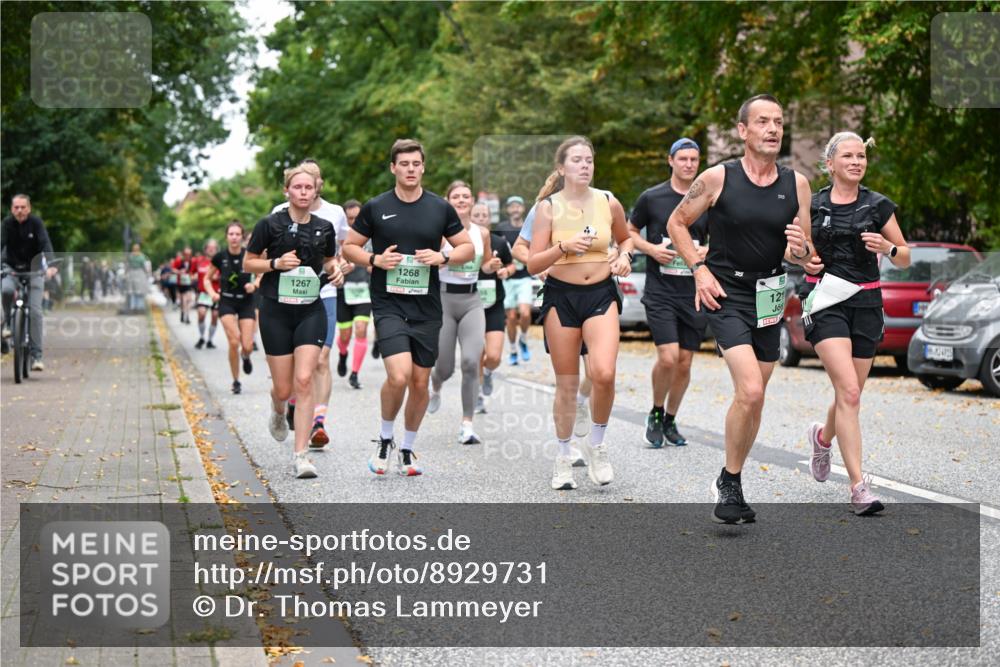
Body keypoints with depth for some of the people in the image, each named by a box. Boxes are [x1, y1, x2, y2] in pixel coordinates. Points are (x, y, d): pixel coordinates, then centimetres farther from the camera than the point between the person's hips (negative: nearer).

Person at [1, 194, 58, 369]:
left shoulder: (36, 222, -13)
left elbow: (45, 243, -24)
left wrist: (51, 265, -42)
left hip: (34, 269, -1)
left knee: (35, 310, -11)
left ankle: (36, 355, -8)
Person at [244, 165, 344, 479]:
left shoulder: (324, 227, 4)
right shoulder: (270, 224, -5)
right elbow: (248, 263, 2)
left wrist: (335, 269, 0)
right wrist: (276, 263, -15)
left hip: (311, 311, 1)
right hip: (276, 312, -1)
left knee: (304, 381, -13)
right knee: (284, 388, 4)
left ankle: (301, 455, -9)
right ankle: (278, 411, 44)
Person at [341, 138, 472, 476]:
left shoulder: (440, 208, 4)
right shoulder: (375, 207, 0)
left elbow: (467, 247, 11)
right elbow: (349, 246, 8)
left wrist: (442, 257, -9)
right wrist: (375, 260, -11)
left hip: (427, 308, 3)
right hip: (388, 305, -3)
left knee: (420, 383, 7)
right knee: (399, 375, -20)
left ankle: (407, 449, 26)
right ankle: (385, 438, 5)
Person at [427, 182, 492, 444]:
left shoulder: (482, 233, 7)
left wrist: (492, 266, 1)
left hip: (471, 300, 2)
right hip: (444, 298, -2)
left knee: (471, 361, -16)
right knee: (445, 368, 3)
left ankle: (467, 425, -9)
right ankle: (435, 387, 43)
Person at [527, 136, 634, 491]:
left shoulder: (608, 203, 2)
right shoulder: (549, 207, -4)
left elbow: (626, 237, 21)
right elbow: (533, 265, -6)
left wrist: (624, 256, 0)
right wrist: (564, 247, -21)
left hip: (601, 294, 1)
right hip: (561, 296, -1)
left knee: (604, 374, -19)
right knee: (567, 383, 5)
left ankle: (596, 445, 5)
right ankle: (563, 458, 23)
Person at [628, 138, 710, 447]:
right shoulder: (651, 198, 0)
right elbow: (630, 232, 10)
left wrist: (709, 251, -5)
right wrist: (651, 249, -8)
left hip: (694, 294, 3)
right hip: (660, 291, -3)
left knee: (685, 363, 6)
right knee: (668, 357, -16)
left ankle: (670, 421, 25)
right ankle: (656, 413, 9)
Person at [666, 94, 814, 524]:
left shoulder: (796, 183, 3)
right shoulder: (718, 179, -7)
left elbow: (804, 255, 9)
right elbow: (677, 223, 5)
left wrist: (800, 251, -15)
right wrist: (699, 268, -7)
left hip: (768, 298, 5)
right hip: (725, 296, -5)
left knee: (753, 397, 11)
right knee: (750, 391, -19)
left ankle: (732, 484, 27)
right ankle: (729, 483, -2)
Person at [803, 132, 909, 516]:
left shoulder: (878, 206, 4)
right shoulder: (811, 205, 3)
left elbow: (906, 258, 9)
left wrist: (887, 248, -12)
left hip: (866, 304, 2)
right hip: (826, 302, -2)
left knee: (850, 394, 10)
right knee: (849, 392, -17)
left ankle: (823, 437, 45)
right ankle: (859, 487, -17)